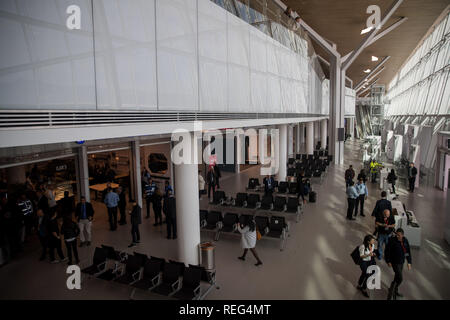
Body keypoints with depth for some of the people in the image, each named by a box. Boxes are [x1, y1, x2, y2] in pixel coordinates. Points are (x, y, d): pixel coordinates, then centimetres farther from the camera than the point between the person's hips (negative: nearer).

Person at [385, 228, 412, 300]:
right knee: (400, 278, -9)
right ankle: (391, 292, 8)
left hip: (401, 262, 7)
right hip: (395, 262, -7)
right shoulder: (392, 240, -22)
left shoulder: (405, 241, -4)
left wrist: (409, 262, 6)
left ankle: (395, 291, 39)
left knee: (398, 276, 20)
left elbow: (408, 251, 7)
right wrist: (388, 261, -13)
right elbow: (387, 251, -14)